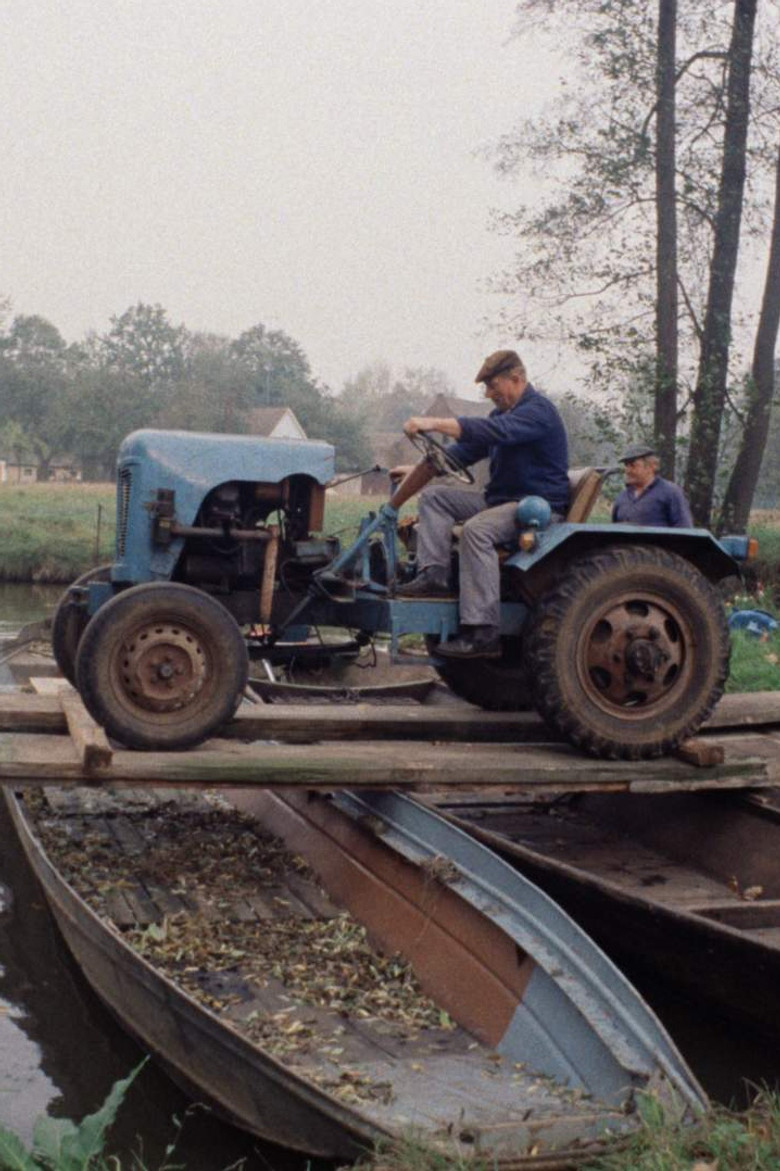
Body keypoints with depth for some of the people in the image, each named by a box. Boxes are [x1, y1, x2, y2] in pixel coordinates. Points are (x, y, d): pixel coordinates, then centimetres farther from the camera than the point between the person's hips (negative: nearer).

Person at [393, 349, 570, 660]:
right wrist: (419, 471, 7)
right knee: (435, 496, 3)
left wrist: (434, 423, -40)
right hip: (502, 499, 10)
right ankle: (434, 574, -13)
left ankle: (483, 633, -37)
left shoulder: (538, 411, -15)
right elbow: (467, 449, 18)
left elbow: (492, 431, -33)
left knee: (477, 529, -35)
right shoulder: (504, 412, 17)